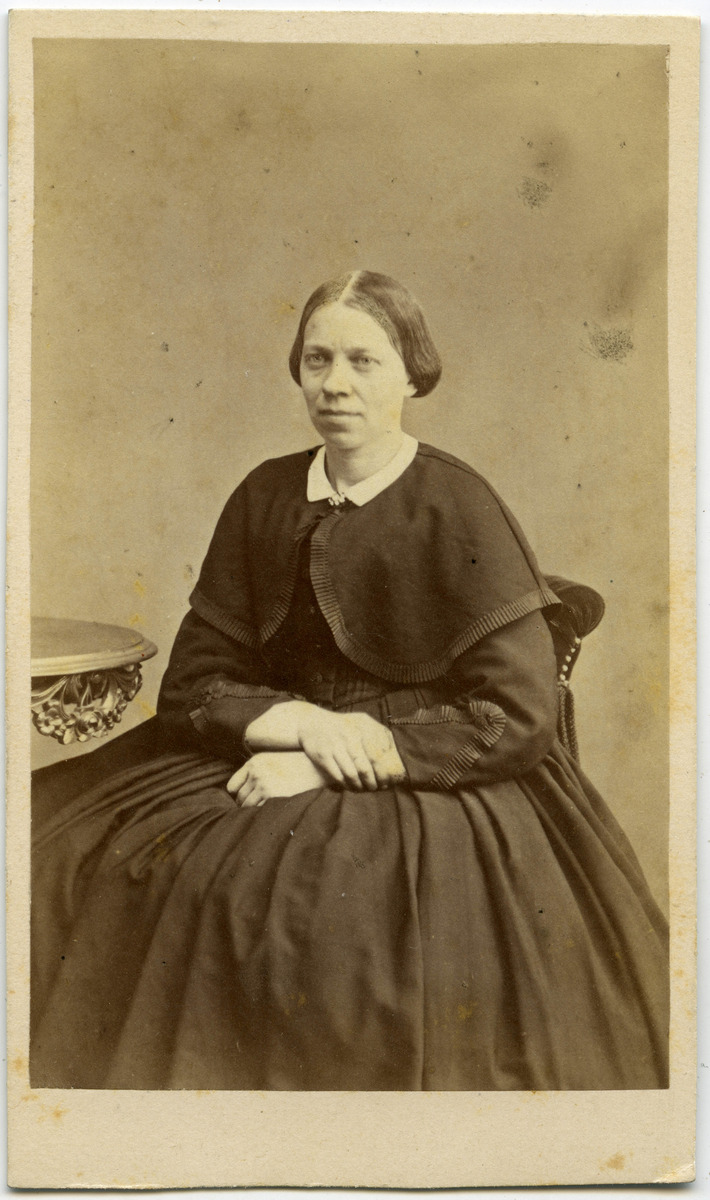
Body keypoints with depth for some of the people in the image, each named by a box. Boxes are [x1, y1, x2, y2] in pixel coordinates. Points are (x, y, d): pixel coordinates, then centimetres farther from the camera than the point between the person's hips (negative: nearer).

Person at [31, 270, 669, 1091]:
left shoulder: (458, 509, -8)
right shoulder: (264, 499, 6)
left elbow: (517, 717, -12)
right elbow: (195, 680, 6)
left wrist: (340, 760, -15)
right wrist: (300, 721, -15)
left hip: (431, 789, -4)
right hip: (276, 767, 5)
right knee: (92, 867, -16)